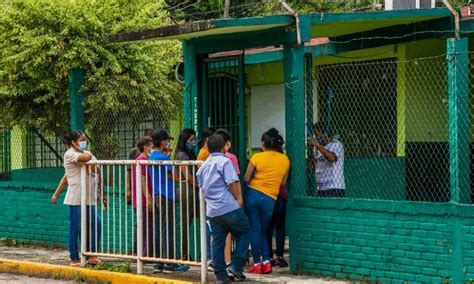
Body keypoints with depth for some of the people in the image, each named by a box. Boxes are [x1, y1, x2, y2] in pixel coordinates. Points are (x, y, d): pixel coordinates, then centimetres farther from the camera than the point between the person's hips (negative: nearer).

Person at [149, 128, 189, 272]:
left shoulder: (152, 156, 14)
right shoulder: (163, 157, -14)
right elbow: (175, 176, -12)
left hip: (157, 196, 9)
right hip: (166, 196, -9)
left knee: (158, 231, 9)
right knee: (167, 232, -7)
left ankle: (159, 262, 12)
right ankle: (170, 262, -5)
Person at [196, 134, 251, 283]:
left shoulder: (203, 166, 15)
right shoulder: (225, 161, -7)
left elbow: (202, 187, 20)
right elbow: (232, 183, -13)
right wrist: (239, 199, -2)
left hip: (212, 211, 7)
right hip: (229, 207, -7)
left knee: (217, 242, 8)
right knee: (244, 233, 8)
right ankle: (236, 265, -2)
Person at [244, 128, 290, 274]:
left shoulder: (257, 157, -6)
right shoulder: (285, 160, 3)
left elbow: (246, 178, -2)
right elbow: (283, 182, 10)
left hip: (252, 195, -2)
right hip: (270, 199, 2)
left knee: (255, 230, 4)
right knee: (263, 231, 16)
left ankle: (257, 263, 4)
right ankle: (266, 261, 4)